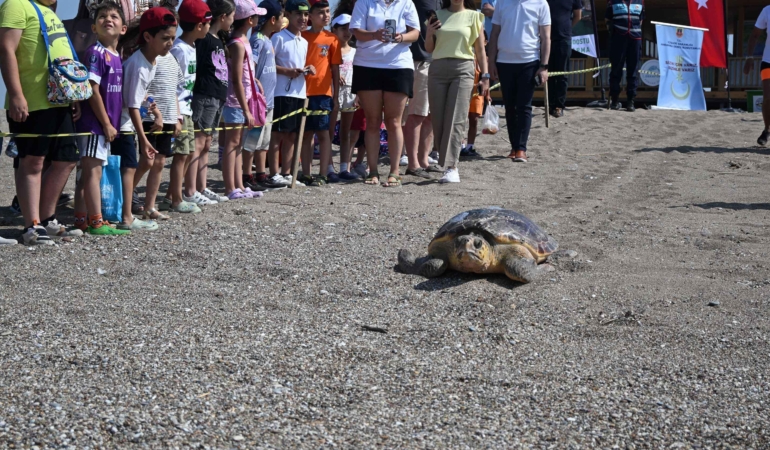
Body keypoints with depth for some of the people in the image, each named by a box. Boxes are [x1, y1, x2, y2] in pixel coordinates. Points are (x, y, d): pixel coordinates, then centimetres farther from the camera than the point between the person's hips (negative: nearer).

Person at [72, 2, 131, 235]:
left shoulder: (117, 56, 13)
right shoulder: (96, 52, -12)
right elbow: (93, 91, -16)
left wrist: (111, 124, 13)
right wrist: (106, 123, -16)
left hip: (106, 124, 9)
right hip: (93, 122, -9)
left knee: (90, 173, 11)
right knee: (92, 171, -6)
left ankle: (82, 220, 17)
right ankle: (97, 222, -5)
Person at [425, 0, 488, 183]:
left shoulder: (473, 16, 6)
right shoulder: (438, 15, 12)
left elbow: (480, 50, 6)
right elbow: (429, 48, 16)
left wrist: (485, 76, 0)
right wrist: (429, 32, -4)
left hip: (463, 70, -3)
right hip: (438, 69, 3)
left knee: (455, 120, -11)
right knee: (438, 120, 0)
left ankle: (451, 167, -16)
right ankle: (445, 164, 9)